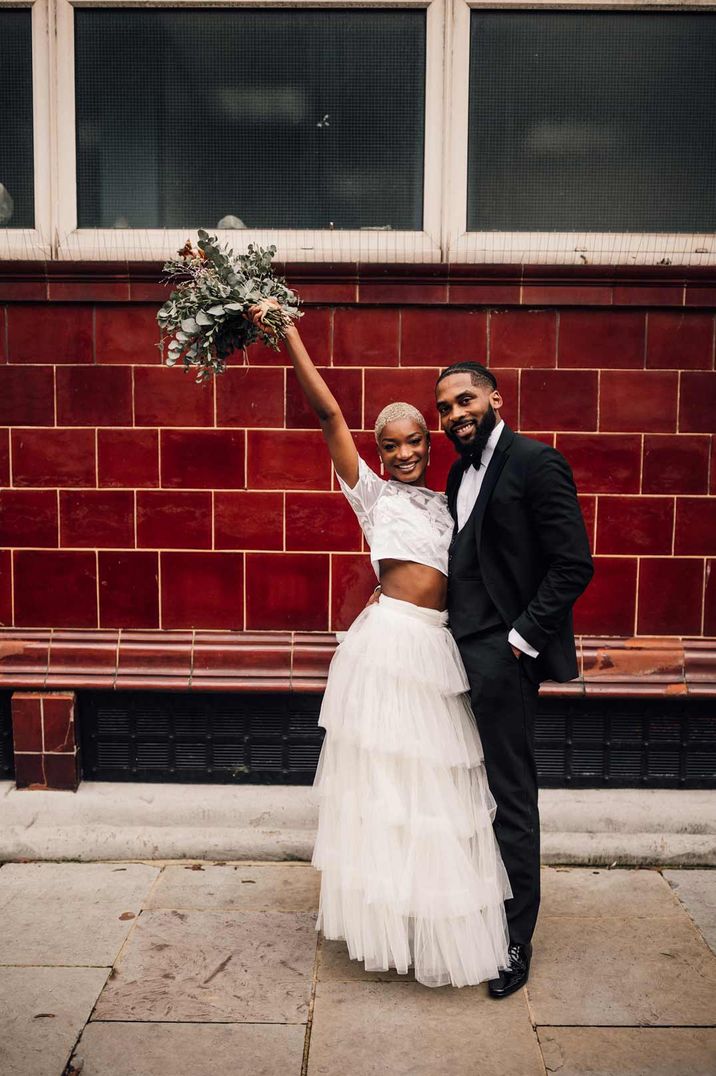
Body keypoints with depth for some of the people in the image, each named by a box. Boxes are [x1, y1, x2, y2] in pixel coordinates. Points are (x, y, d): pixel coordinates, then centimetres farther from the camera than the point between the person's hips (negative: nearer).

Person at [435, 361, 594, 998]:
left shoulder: (535, 462, -9)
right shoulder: (460, 473, 16)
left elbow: (574, 565, -14)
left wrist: (520, 638, -15)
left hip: (503, 658, -7)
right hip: (458, 653, 8)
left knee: (511, 798, 2)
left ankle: (514, 940, 16)